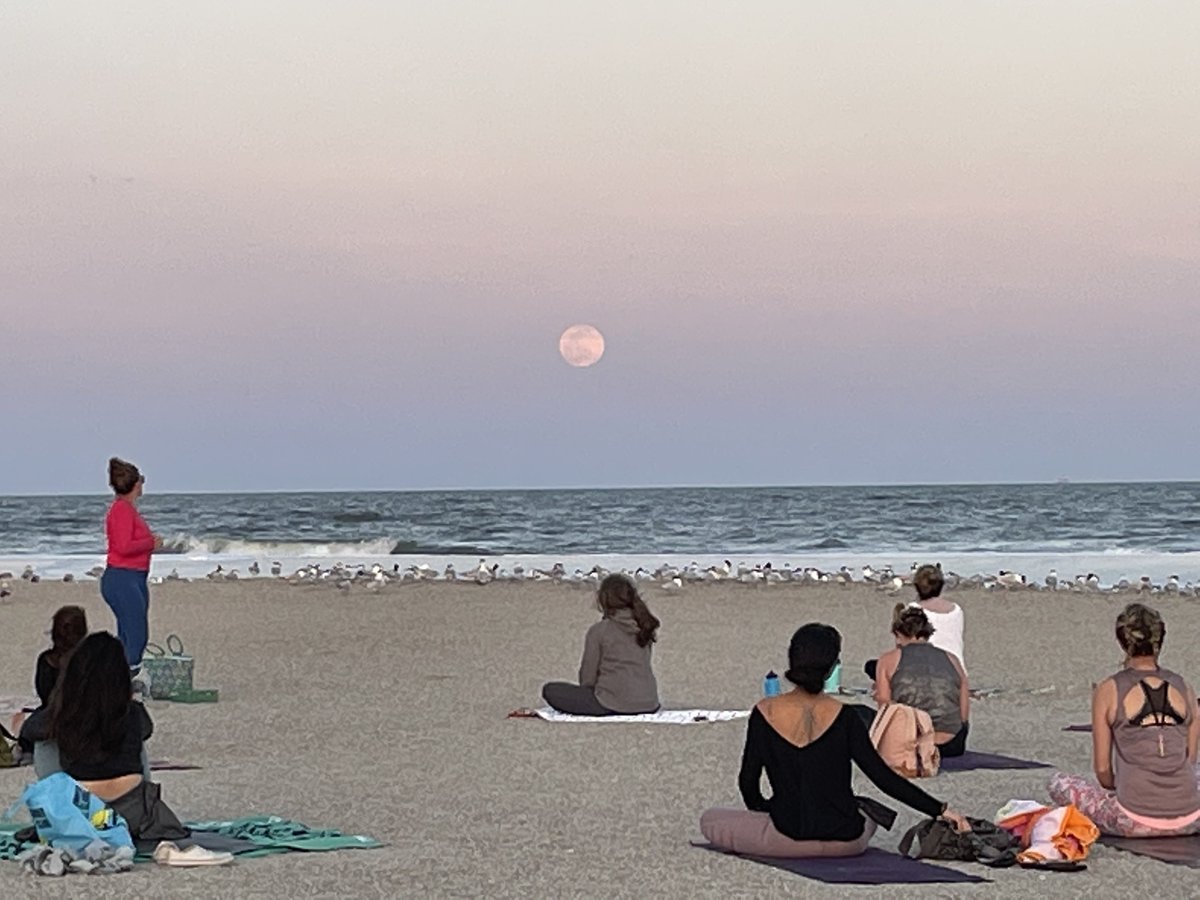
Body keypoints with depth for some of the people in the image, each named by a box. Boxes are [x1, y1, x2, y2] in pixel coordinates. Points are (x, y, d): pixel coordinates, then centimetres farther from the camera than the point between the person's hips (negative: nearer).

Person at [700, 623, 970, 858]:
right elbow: (885, 778, -9)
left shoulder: (764, 713, -8)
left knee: (710, 819, 18)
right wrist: (940, 810, -3)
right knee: (867, 811, 38)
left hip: (788, 838, -1)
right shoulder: (844, 717, -9)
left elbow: (748, 781, -1)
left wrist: (763, 810, 20)